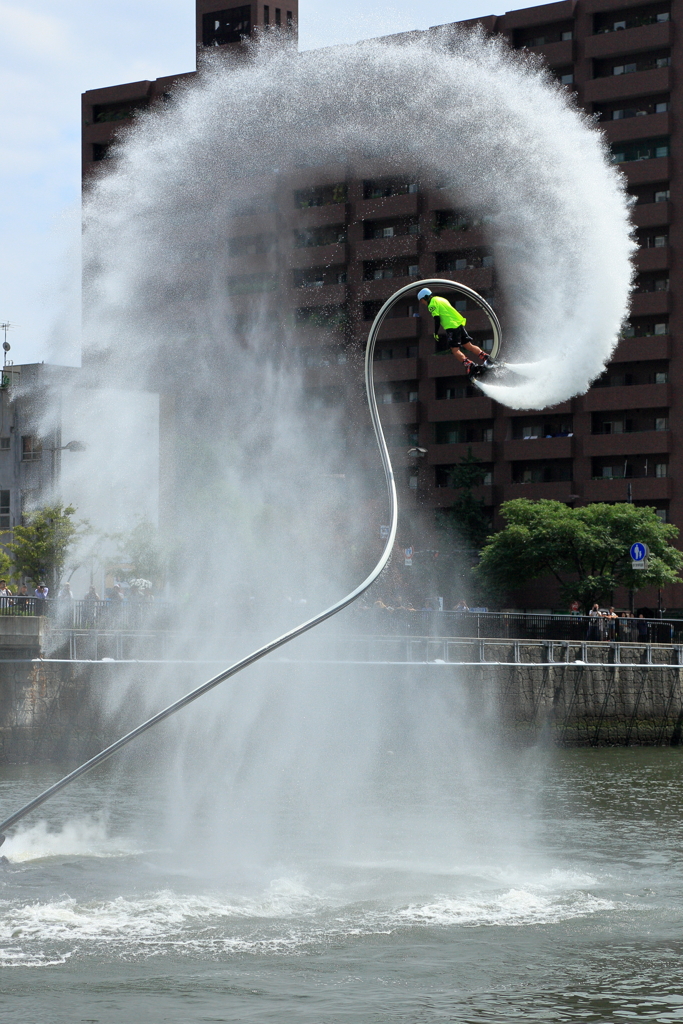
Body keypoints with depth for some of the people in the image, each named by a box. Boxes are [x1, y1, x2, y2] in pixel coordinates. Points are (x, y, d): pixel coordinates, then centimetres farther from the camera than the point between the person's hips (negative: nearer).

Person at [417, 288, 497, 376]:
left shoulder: (432, 304, -2)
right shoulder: (441, 299, 26)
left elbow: (437, 320, -9)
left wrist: (435, 334, -1)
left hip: (452, 327, -9)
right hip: (460, 323, 9)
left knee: (455, 350, -11)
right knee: (468, 345, 9)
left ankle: (470, 366, -26)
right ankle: (487, 358, -3)